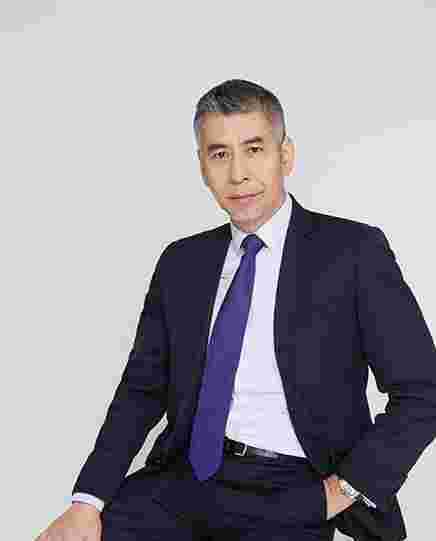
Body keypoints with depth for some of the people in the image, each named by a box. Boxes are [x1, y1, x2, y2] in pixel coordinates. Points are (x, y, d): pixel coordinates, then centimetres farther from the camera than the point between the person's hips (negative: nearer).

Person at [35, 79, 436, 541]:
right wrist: (88, 501, -6)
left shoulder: (354, 250, -3)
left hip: (292, 494, -3)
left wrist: (348, 489, -11)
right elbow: (142, 389, 7)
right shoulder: (181, 261, 10)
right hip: (188, 475, 3)